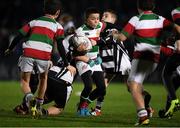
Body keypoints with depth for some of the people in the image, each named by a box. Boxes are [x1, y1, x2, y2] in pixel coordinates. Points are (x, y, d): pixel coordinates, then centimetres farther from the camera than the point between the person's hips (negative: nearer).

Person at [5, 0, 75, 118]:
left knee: (24, 81, 13)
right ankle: (39, 106, 24)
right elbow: (60, 47, 9)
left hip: (28, 53, 1)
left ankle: (30, 98, -18)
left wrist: (10, 49, 32)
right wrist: (67, 65, 12)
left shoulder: (34, 22, 23)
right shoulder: (57, 26, 16)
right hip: (44, 55, -1)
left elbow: (19, 36, 19)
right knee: (43, 78, 26)